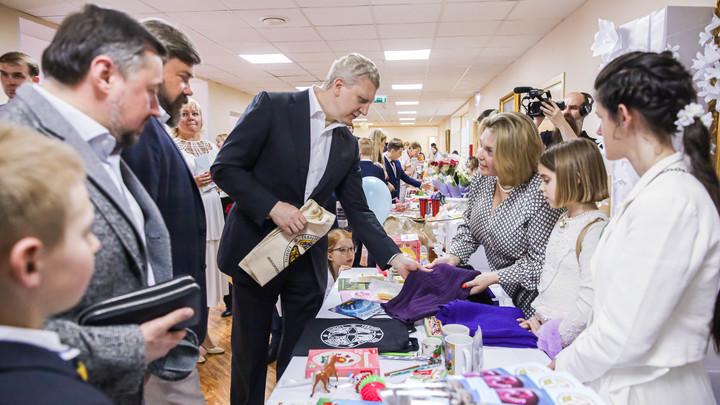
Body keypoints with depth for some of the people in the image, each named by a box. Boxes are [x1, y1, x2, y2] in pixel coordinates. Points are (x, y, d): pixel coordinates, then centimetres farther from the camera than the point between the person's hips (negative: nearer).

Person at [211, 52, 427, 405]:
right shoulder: (272, 106, -8)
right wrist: (272, 206, -21)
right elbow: (225, 167, -10)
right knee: (250, 353, 11)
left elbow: (358, 211, 6)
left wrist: (394, 257, -4)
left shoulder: (348, 145, 6)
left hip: (307, 260, 4)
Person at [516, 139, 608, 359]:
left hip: (568, 341, -8)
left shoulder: (594, 230, -17)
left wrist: (556, 335, -14)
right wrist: (540, 318, 11)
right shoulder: (564, 220, 12)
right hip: (546, 327, 8)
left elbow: (590, 301, -21)